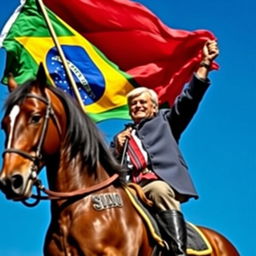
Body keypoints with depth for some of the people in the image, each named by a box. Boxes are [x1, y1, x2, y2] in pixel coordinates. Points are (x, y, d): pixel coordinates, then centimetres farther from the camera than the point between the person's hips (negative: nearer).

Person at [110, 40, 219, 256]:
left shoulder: (164, 121, 26)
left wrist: (204, 64, 5)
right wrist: (117, 149, 7)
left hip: (161, 183, -4)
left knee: (159, 190, -39)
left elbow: (187, 101, 13)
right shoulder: (121, 137, 34)